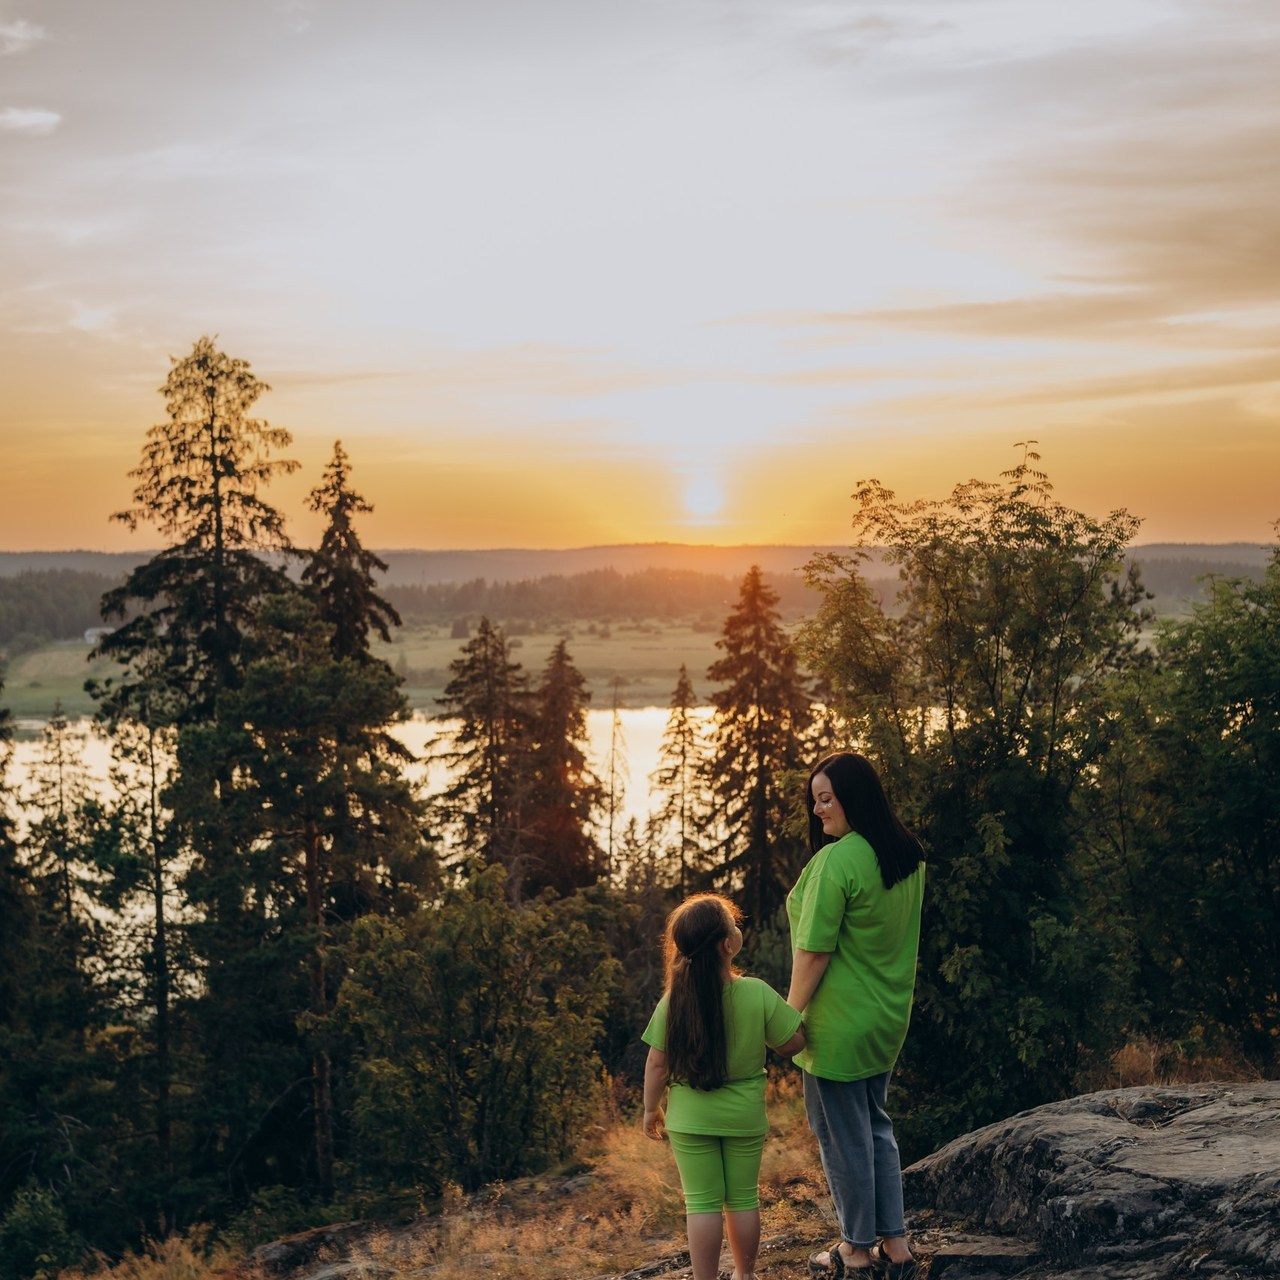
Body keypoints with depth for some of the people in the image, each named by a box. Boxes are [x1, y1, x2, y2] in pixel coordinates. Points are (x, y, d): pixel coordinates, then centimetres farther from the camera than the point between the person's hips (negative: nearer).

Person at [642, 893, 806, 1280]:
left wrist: (651, 1109, 6)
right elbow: (793, 1043, -10)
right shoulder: (758, 994, -18)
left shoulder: (672, 1002, -14)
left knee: (702, 1203, 9)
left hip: (690, 1119, 0)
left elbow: (657, 1064, -8)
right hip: (744, 1116, 0)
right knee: (744, 1200, 17)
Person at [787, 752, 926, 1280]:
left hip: (839, 1025, -8)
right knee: (876, 1128, 20)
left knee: (843, 1136, 7)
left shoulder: (837, 861, -23)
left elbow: (814, 951, -20)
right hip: (888, 1018, 8)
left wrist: (790, 1015, -10)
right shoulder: (907, 855, 3)